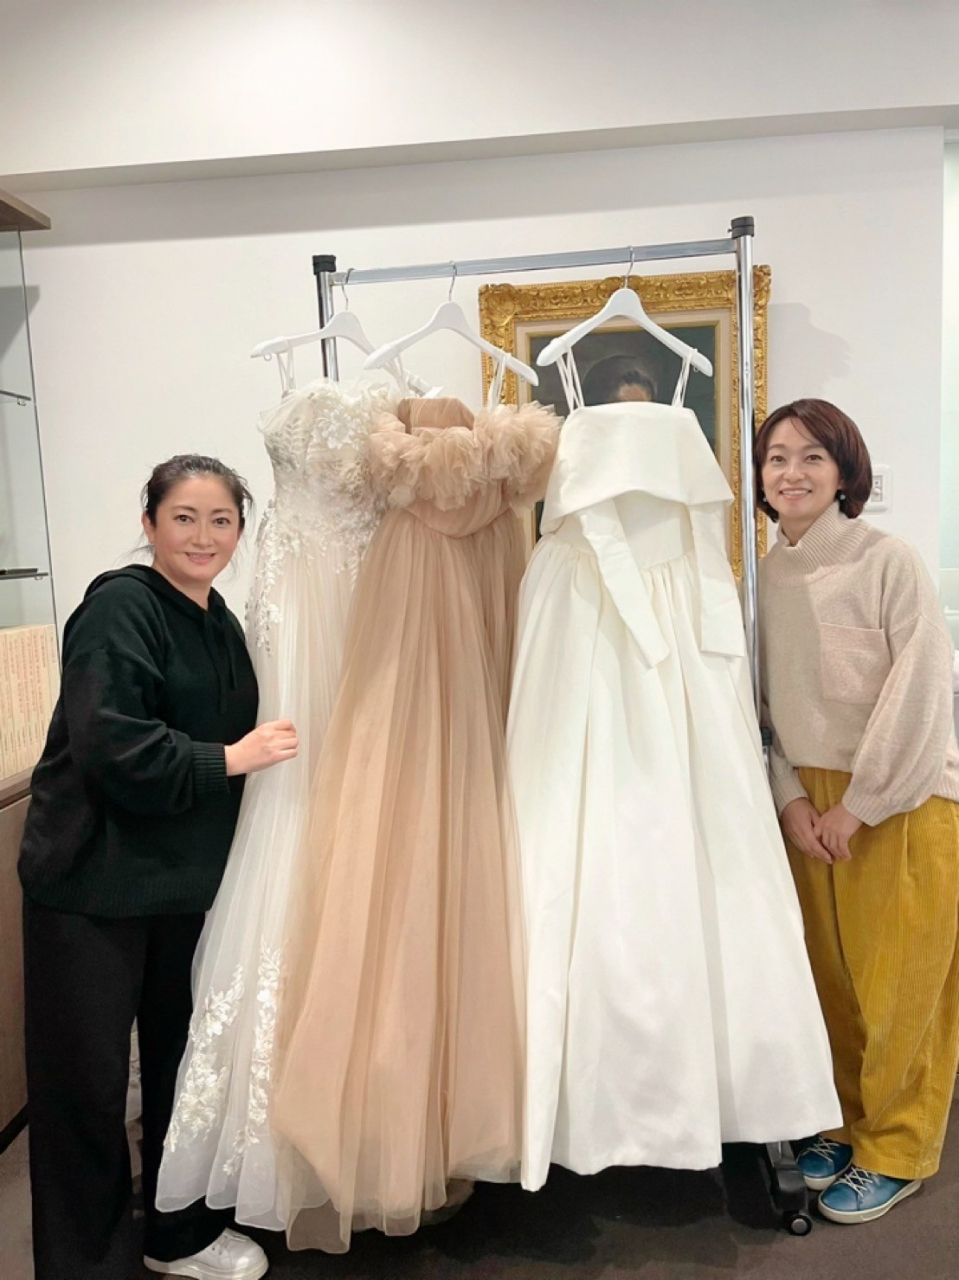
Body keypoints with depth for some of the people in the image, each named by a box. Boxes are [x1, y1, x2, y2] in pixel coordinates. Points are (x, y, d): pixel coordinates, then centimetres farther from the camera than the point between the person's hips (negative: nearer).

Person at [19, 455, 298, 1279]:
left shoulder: (222, 624, 9)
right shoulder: (118, 608, -15)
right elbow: (110, 746, -25)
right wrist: (230, 759, -20)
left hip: (186, 881, 7)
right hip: (93, 882, -7)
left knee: (183, 1060, 19)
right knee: (87, 1081, 6)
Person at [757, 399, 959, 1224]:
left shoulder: (889, 562, -12)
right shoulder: (767, 578, 3)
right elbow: (767, 701, 4)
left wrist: (859, 804, -12)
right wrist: (790, 796, -6)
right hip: (809, 802, 4)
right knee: (829, 975, 12)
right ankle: (847, 1122, 34)